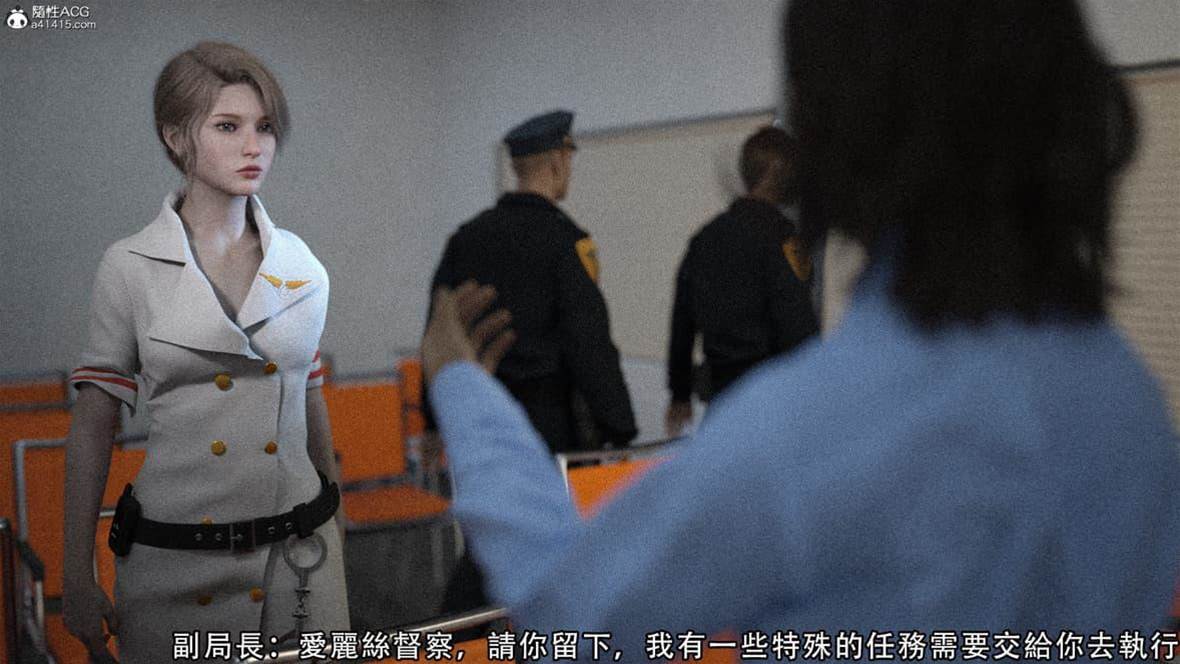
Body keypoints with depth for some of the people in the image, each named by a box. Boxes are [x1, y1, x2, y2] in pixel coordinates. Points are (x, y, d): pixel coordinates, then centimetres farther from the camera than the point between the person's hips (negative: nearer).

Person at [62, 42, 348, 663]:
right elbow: (91, 426, -2)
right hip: (173, 559, -2)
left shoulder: (301, 267, 3)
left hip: (298, 552, 2)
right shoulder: (131, 268, -5)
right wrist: (77, 578, -3)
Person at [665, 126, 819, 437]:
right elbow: (796, 324, -17)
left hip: (720, 392, 7)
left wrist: (680, 395, 24)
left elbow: (682, 321, 17)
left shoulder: (705, 236, 13)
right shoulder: (776, 234, -11)